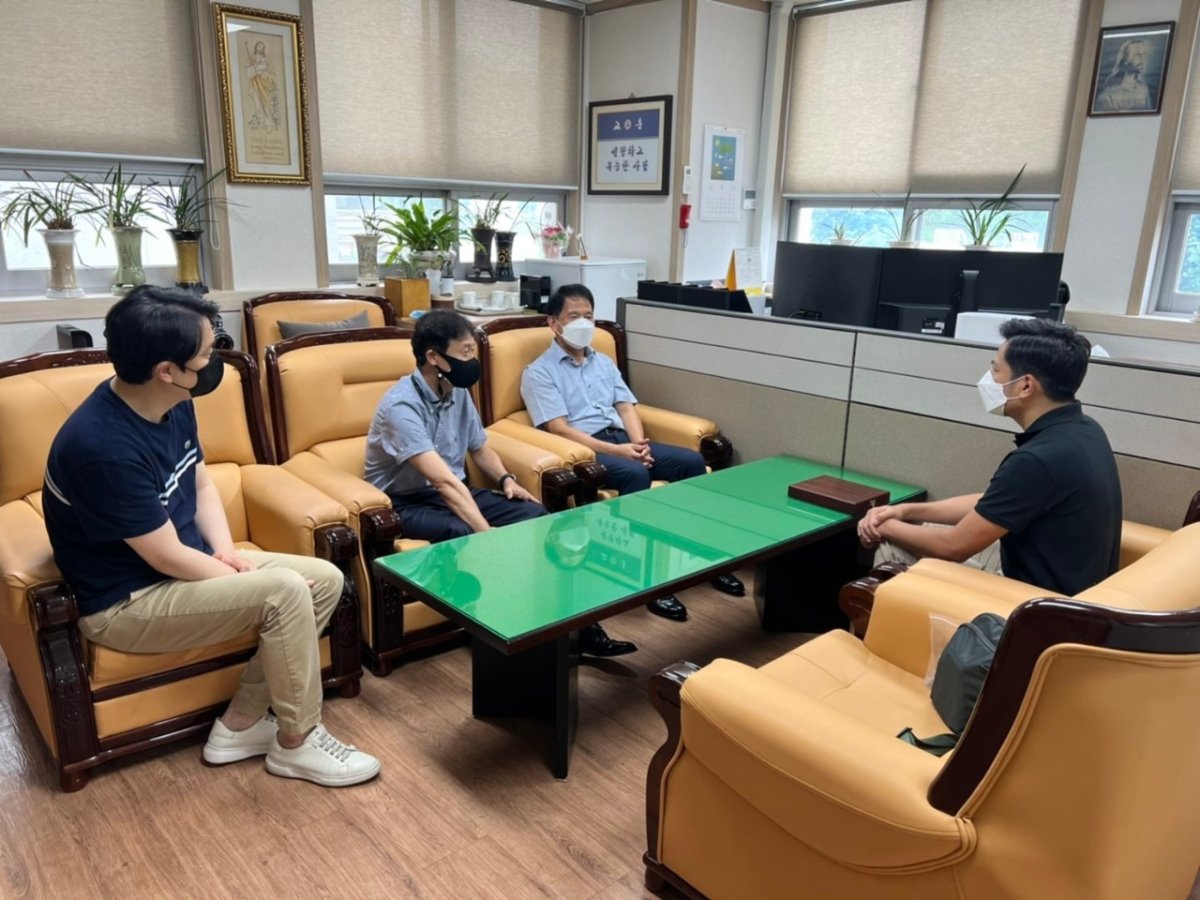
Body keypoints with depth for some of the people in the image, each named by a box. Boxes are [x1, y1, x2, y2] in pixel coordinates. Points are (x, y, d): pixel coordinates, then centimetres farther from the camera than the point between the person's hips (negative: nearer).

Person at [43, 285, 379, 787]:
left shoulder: (174, 404, -2)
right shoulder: (103, 446, -30)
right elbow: (167, 558, -25)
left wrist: (227, 552, -4)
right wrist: (253, 581, -13)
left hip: (184, 564, 9)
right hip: (125, 603, -9)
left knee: (326, 579, -3)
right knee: (285, 592, -27)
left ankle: (241, 722, 5)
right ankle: (295, 742, -6)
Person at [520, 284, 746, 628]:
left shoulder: (605, 363, 21)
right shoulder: (538, 372, -1)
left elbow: (626, 408, 13)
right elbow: (559, 428, -12)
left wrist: (638, 443, -10)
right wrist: (615, 451, -20)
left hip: (622, 439, 7)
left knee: (691, 461, -14)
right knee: (635, 474, -36)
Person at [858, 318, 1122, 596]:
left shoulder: (1039, 459, -30)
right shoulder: (1082, 430, 1)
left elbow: (955, 546, -20)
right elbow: (989, 503, 11)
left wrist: (887, 528, -2)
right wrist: (907, 511, 4)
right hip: (1062, 589, 9)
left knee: (893, 548, 3)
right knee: (897, 542, 13)